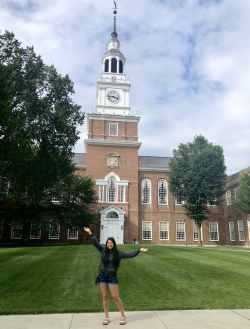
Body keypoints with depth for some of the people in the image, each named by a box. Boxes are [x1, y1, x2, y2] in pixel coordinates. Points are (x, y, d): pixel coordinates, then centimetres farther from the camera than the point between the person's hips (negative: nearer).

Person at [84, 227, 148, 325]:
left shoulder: (118, 253, -1)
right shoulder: (103, 250, 1)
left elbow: (129, 254, 1)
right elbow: (95, 243, -4)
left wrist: (139, 250, -5)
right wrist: (90, 233, -14)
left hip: (112, 277, -2)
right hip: (102, 276, 2)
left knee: (116, 297, 0)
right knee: (105, 297, 9)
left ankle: (123, 316, 16)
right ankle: (106, 317, 22)